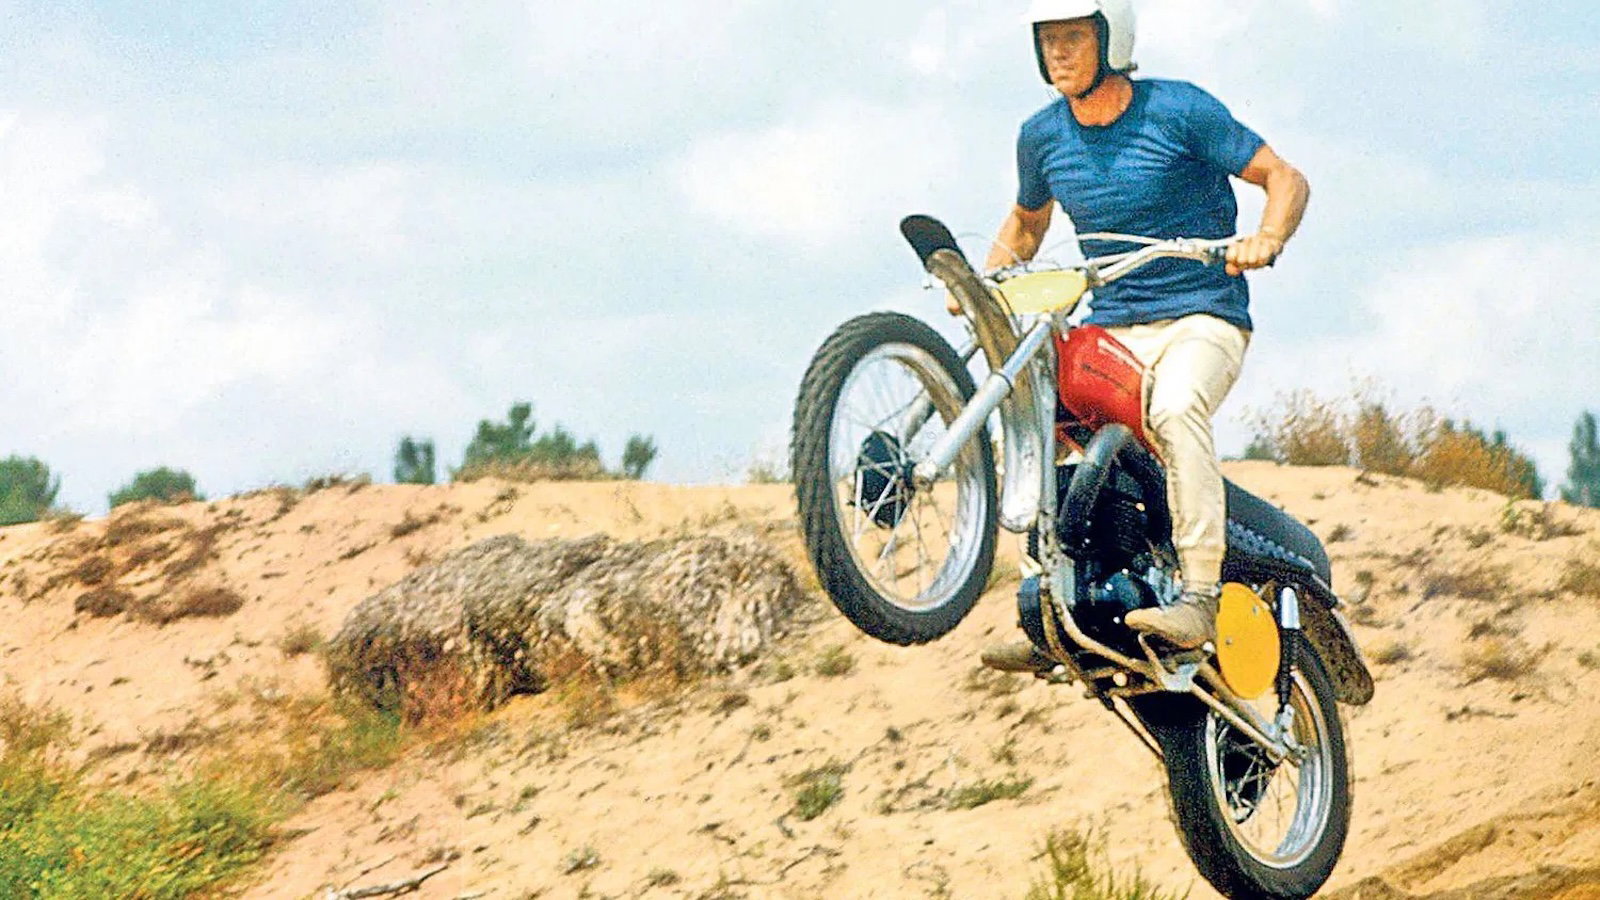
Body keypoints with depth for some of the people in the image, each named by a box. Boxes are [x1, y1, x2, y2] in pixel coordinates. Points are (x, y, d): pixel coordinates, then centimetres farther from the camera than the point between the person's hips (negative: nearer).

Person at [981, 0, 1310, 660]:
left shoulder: (1179, 110, -8)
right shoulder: (1042, 136, 6)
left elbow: (1285, 178, -6)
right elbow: (1026, 222, 25)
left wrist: (1266, 239, -26)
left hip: (1201, 316, -5)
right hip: (1109, 328, 5)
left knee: (1174, 408, -36)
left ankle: (1200, 595, -37)